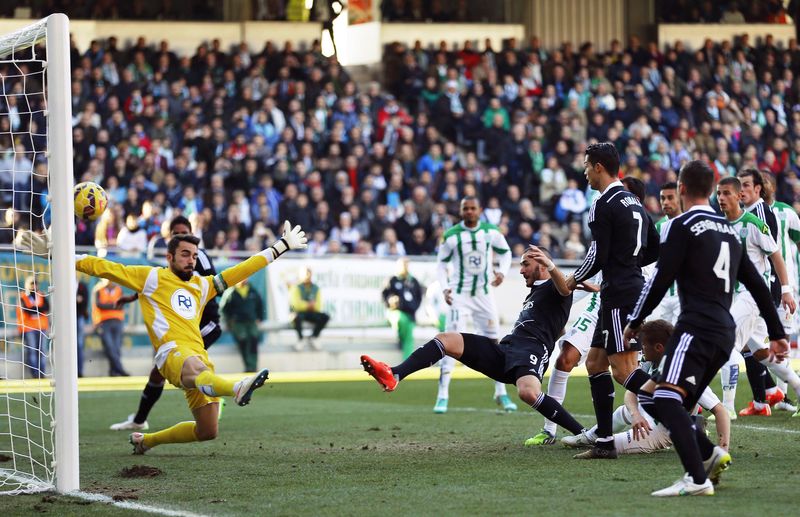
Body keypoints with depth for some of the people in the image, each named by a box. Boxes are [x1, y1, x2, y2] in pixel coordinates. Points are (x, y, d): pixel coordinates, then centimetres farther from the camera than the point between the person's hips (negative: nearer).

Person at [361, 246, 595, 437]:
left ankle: (582, 434, -24)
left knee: (528, 393, -41)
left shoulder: (553, 288, 6)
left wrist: (551, 266, -38)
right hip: (503, 351, 9)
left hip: (531, 351, -9)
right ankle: (393, 375, -26)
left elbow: (565, 288, -20)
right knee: (445, 339, -7)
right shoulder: (534, 293, 35)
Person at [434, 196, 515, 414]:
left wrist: (502, 272, -5)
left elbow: (505, 252, 13)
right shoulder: (451, 236, -8)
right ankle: (443, 395, -11)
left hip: (484, 293, 3)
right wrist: (445, 287, -11)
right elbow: (441, 263, 2)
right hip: (459, 295, -3)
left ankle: (501, 392, 19)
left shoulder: (491, 232, -3)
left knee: (493, 342, 6)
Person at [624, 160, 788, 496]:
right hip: (725, 333, 8)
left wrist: (635, 320, 3)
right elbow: (757, 285, 21)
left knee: (667, 399, -17)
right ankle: (710, 455, 1)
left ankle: (698, 479, -29)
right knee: (652, 397, 14)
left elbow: (661, 279, -8)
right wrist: (777, 334, 24)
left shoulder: (682, 226, -2)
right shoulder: (729, 229, 20)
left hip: (696, 327, -8)